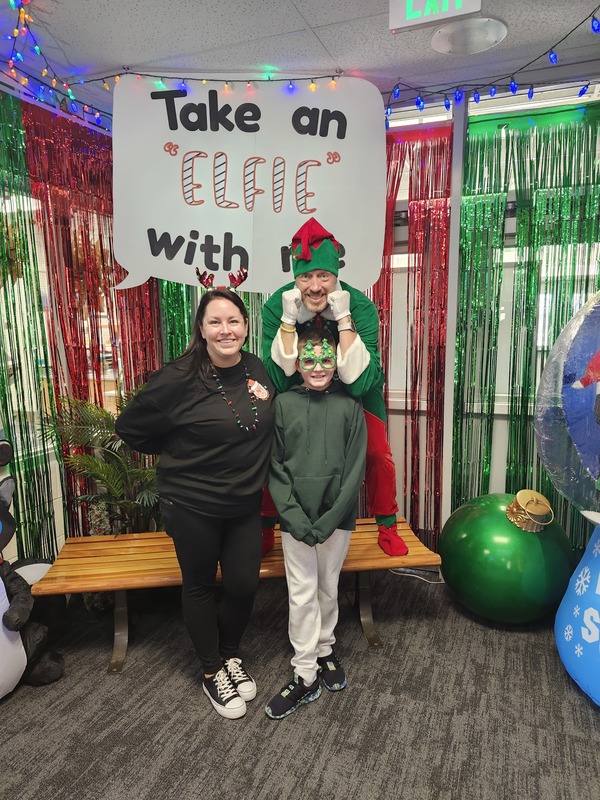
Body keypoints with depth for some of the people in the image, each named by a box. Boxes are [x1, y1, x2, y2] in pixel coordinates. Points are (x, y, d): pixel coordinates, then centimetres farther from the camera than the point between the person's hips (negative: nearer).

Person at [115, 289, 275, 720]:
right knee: (200, 586, 14)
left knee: (244, 584, 12)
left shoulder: (258, 370, -4)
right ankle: (212, 672, 38)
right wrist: (182, 454, -2)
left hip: (245, 504, 4)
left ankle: (231, 656, 42)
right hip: (192, 505, -4)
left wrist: (247, 464, 9)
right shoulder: (180, 378, -19)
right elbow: (131, 428, -8)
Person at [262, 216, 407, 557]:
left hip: (357, 389, 0)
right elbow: (278, 379, -30)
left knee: (378, 452, -4)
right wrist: (288, 319, -39)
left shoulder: (361, 306, -30)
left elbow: (358, 381, -38)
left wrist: (343, 318, -43)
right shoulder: (276, 306, -27)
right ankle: (266, 527, 21)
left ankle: (388, 527, 22)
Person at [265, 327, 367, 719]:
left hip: (337, 515, 0)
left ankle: (324, 649, 40)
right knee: (302, 593, 7)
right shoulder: (283, 403, -3)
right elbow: (275, 466, -4)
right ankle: (305, 675, 23)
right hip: (296, 517, 0)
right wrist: (295, 516, -13)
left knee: (329, 588, 17)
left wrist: (329, 520, -12)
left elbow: (355, 467, -5)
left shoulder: (350, 404, -3)